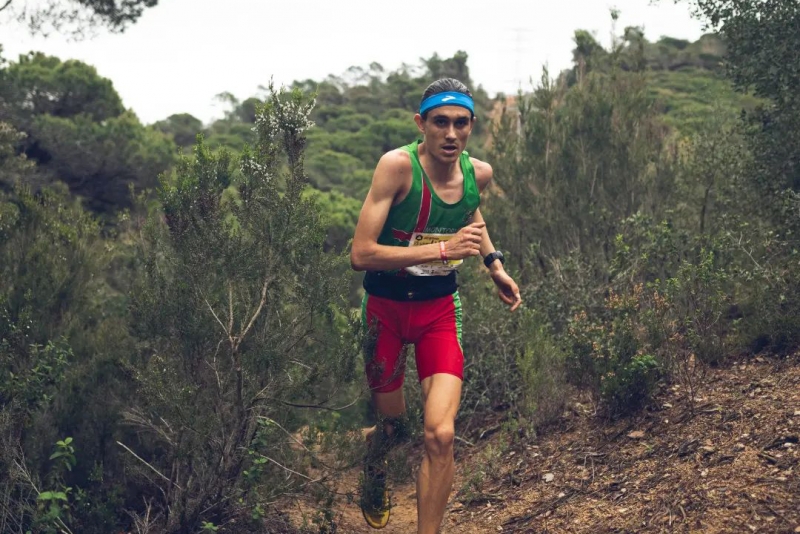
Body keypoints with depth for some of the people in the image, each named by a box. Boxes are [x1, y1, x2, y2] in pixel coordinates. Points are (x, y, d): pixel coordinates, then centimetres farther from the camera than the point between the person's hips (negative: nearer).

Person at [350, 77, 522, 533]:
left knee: (440, 435, -14)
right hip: (386, 307, -2)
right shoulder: (398, 165, -23)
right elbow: (361, 254, -29)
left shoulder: (479, 173, -7)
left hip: (441, 308, 3)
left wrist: (494, 263, 10)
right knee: (394, 426, 14)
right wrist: (443, 249, -33)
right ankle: (375, 470, 51)